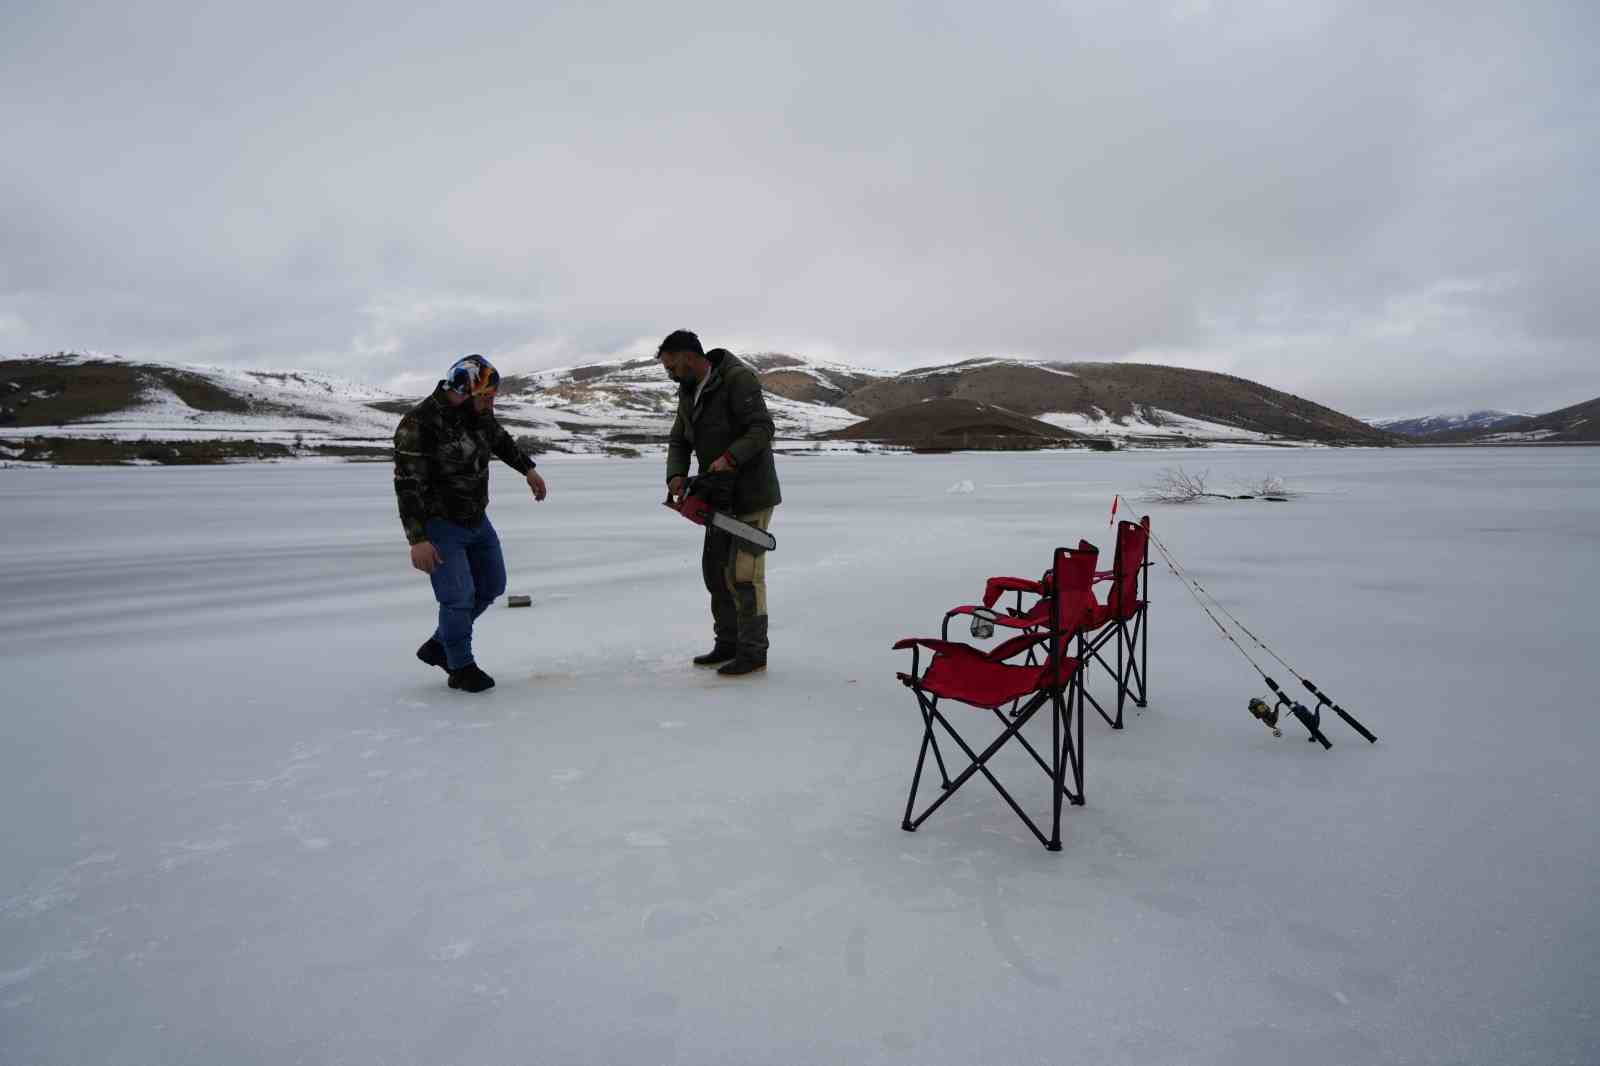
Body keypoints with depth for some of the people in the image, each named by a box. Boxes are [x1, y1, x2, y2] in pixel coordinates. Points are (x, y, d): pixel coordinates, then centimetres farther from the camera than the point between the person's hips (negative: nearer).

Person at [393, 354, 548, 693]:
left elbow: (500, 439, 19)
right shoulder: (419, 425, -25)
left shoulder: (478, 412, -3)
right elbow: (408, 484, -25)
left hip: (477, 519, 8)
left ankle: (438, 646, 31)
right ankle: (461, 668, 13)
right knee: (459, 597, -9)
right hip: (439, 525, -8)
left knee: (492, 585, 15)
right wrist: (417, 540, -27)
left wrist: (528, 469, 27)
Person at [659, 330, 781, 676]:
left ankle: (753, 652, 2)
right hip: (722, 496, 9)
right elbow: (679, 441, 11)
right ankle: (728, 644, 22)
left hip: (752, 495, -9)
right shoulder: (688, 393, 11)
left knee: (743, 573, -8)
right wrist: (676, 475, -7)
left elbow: (761, 429, -22)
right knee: (715, 569, 12)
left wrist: (730, 457, -34)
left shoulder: (738, 378, -15)